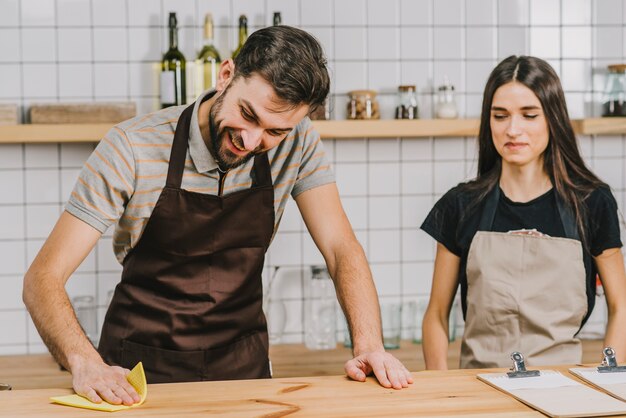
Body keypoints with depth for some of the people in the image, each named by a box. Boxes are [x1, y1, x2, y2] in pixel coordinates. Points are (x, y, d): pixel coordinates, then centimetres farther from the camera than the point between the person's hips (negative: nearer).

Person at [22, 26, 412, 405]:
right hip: (142, 368, -2)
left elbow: (341, 248, -5)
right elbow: (43, 277, -17)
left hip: (244, 364, 2)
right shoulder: (132, 148, -16)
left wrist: (369, 346, -22)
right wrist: (85, 362, -34)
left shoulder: (296, 143, -6)